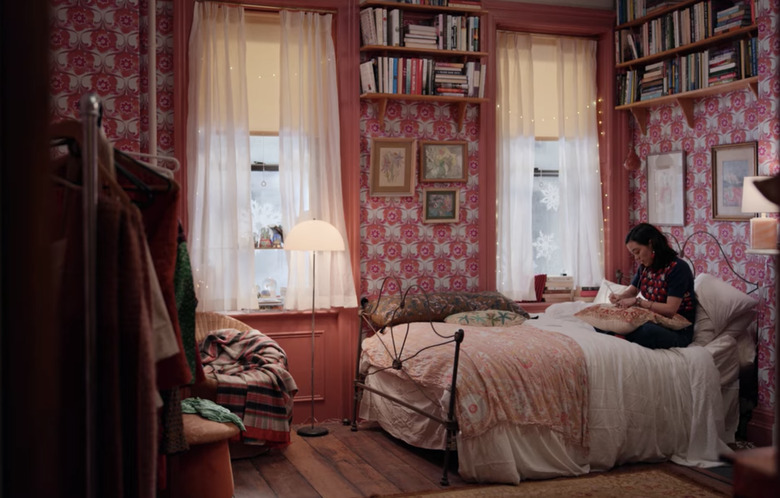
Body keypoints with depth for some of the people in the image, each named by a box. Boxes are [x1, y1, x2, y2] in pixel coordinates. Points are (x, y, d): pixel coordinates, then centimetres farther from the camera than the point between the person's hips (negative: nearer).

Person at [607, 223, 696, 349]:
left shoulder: (678, 267, -15)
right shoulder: (645, 267, 10)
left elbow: (670, 309, -20)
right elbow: (632, 290, 22)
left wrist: (637, 301, -20)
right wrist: (619, 297, -2)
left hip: (679, 330, -7)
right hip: (654, 322, 7)